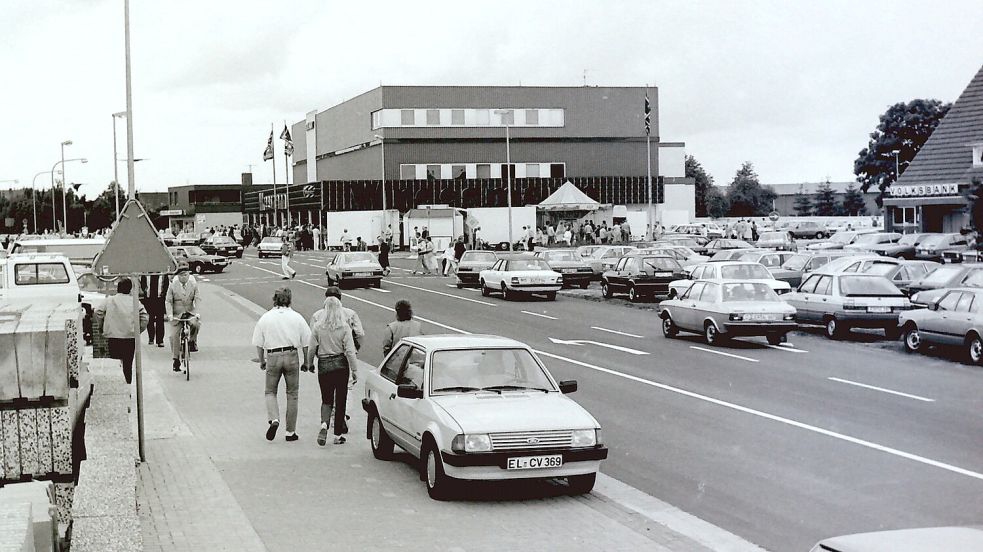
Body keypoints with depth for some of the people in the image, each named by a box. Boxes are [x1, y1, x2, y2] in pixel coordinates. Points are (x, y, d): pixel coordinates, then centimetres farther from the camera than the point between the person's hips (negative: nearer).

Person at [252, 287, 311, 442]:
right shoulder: (297, 317, 1)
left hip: (272, 357, 0)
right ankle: (290, 432, 12)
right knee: (292, 394, 9)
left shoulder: (265, 318, 1)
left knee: (270, 391, 16)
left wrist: (262, 361, 15)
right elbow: (306, 343, 2)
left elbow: (258, 344, 2)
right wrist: (306, 362, 12)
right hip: (292, 356, 0)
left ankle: (273, 419, -10)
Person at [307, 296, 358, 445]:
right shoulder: (344, 327, -9)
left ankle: (324, 424, -15)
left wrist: (310, 363, 16)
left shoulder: (317, 326, -5)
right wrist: (354, 370, -5)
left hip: (323, 365, 1)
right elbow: (350, 351, -10)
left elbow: (312, 348, -1)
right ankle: (338, 435, 12)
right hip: (341, 365, -1)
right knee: (340, 399, 9)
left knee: (326, 399, 13)